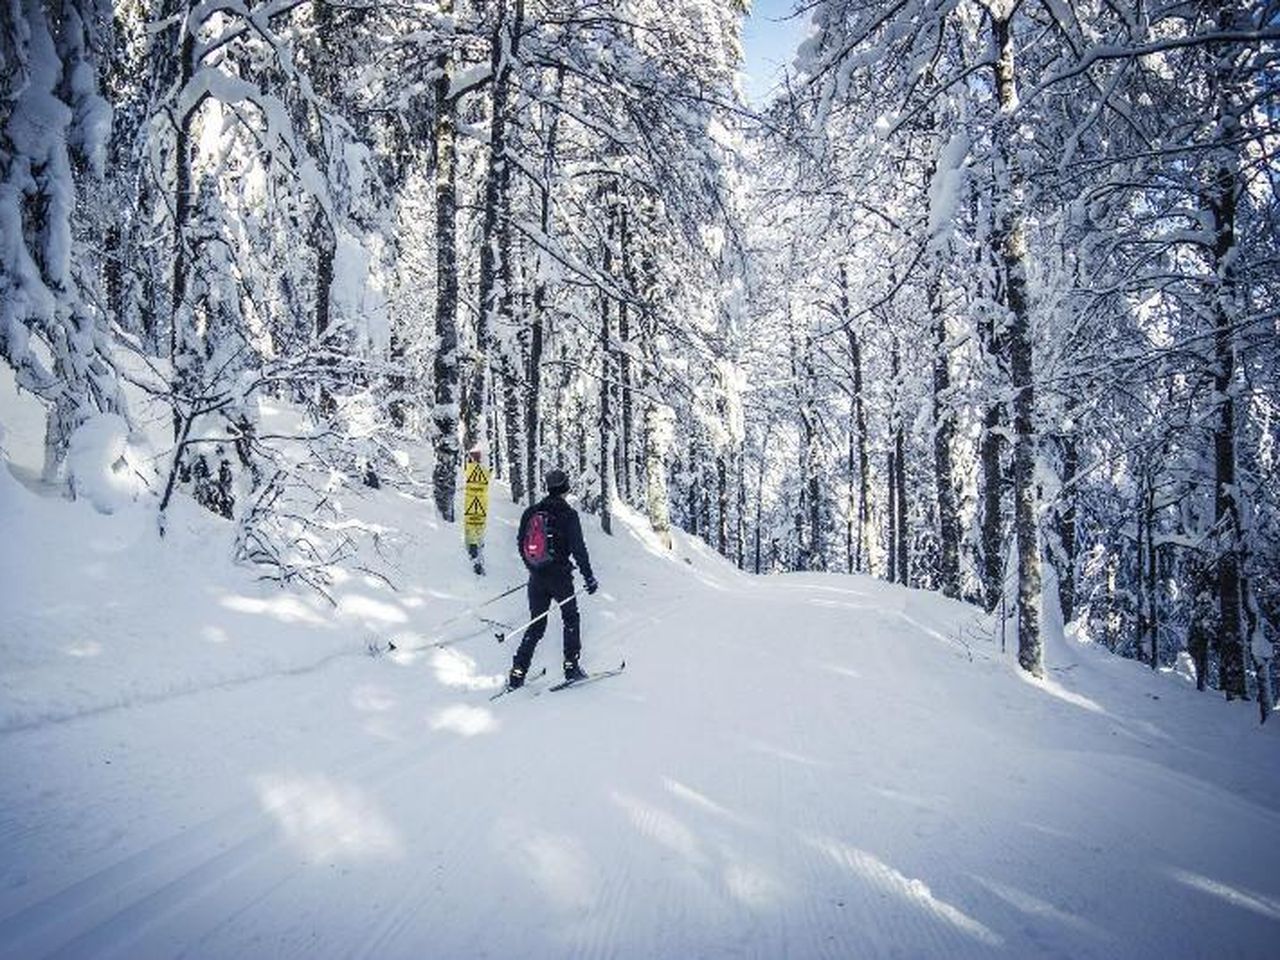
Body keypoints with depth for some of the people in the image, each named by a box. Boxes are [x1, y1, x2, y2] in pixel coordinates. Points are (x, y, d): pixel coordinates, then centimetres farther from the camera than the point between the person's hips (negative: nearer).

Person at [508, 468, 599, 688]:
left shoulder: (531, 512, 5)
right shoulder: (568, 514, -10)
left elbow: (521, 543, 11)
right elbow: (578, 548, -14)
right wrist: (588, 577, -9)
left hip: (536, 577, 4)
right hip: (559, 576, -4)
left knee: (536, 625, 12)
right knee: (570, 620, 14)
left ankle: (518, 672, 5)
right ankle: (571, 668, 11)